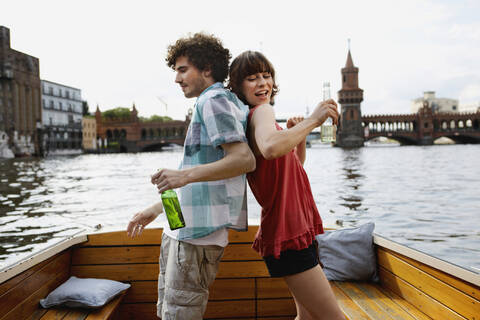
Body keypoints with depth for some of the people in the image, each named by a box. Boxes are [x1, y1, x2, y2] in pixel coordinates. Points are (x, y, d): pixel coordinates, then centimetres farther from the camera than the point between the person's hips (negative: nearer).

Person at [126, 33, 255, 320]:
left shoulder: (214, 100, -8)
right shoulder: (217, 103, 23)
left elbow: (245, 160, -22)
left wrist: (185, 175, -27)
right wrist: (156, 209, 26)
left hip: (199, 230, -11)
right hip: (181, 227, 11)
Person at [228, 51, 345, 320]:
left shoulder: (260, 114, 15)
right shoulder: (261, 111, -14)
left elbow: (296, 165, 24)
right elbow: (270, 148, -40)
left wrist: (299, 136, 6)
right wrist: (312, 121, -28)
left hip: (296, 228, 10)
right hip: (287, 234, -10)